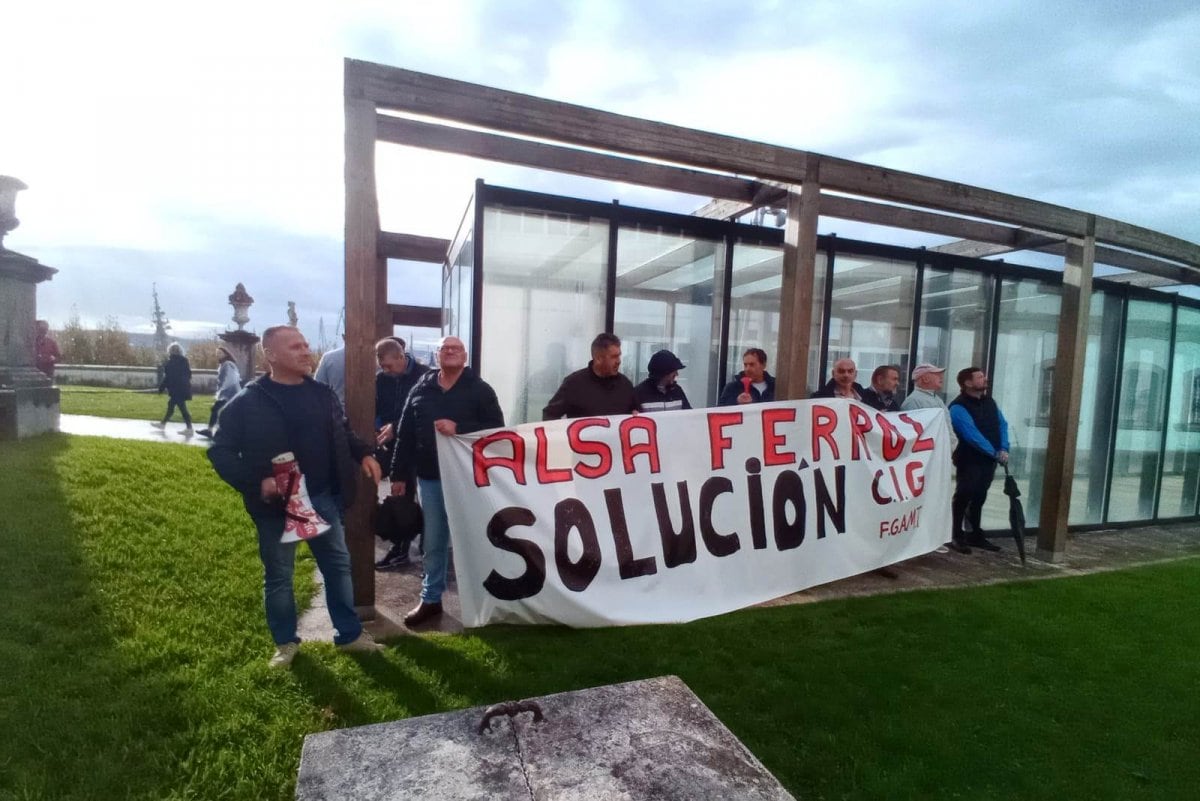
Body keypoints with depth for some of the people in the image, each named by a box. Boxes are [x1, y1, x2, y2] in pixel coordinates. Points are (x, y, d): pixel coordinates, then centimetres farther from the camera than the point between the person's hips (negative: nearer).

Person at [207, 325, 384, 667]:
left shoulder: (322, 394, 4)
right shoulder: (247, 402, -10)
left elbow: (342, 433, 18)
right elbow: (220, 451, -9)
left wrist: (363, 453, 0)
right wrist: (256, 483, -22)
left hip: (323, 498, 4)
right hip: (276, 504, -4)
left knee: (338, 564, 12)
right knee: (278, 575, 12)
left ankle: (350, 634, 28)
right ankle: (285, 642, 32)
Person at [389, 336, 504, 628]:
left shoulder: (480, 390, -2)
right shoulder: (421, 389, 7)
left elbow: (496, 429, -10)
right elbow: (405, 435, 8)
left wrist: (459, 429, -21)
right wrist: (399, 474, 6)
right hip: (430, 477, 3)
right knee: (434, 543, 14)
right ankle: (430, 600, 28)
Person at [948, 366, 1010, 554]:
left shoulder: (989, 401, 11)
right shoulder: (958, 407, -15)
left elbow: (1002, 424, 7)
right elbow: (972, 435, -21)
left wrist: (1003, 449, -7)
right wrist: (995, 453, -19)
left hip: (989, 459, 8)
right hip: (969, 459, -7)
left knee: (979, 497, 14)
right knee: (963, 496, -5)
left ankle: (976, 535, 24)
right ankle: (956, 536, 2)